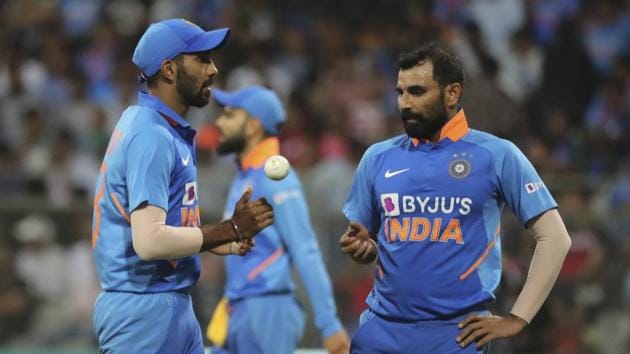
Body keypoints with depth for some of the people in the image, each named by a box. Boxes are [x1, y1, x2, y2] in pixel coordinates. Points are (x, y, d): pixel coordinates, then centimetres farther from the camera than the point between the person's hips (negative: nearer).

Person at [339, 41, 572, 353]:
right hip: (382, 329, 3)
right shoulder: (378, 157, 10)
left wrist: (517, 319, -6)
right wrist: (360, 247, -5)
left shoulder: (496, 155, -1)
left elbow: (554, 237, -1)